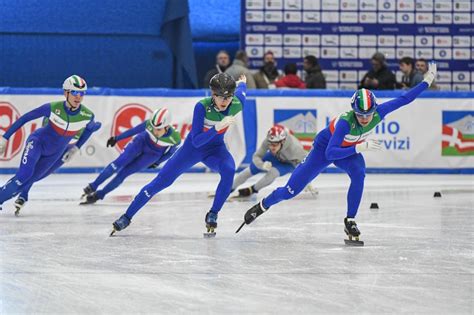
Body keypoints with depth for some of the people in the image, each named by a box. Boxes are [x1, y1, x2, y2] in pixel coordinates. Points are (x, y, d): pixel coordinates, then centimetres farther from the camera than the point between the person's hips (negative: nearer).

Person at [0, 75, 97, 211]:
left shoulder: (87, 115, -20)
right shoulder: (53, 108, -28)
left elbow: (89, 128, 7)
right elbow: (24, 118, -18)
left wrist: (75, 148, 8)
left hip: (53, 153, 4)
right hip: (38, 141, -4)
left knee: (29, 179, 2)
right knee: (24, 174, -26)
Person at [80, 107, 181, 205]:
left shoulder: (175, 138, -33)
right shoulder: (149, 124, -31)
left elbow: (170, 152, -9)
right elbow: (137, 129, -10)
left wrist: (157, 163, 1)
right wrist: (117, 138, -4)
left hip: (152, 155, -1)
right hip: (141, 142, 1)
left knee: (124, 173, -10)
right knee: (119, 163, -15)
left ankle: (99, 195, 4)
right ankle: (92, 187, 0)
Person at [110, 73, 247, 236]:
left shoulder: (236, 105, -22)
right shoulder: (202, 106, -30)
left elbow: (241, 93, 5)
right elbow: (196, 141, -33)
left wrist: (242, 84, 30)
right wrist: (217, 127, -47)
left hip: (215, 149, 2)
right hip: (193, 148, -2)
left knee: (229, 170, -32)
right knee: (161, 181, -3)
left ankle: (212, 216, -17)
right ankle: (127, 216, 12)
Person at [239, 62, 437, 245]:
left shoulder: (379, 113, -27)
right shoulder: (345, 121, -40)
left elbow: (404, 99, -18)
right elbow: (330, 153, -44)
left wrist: (427, 81, -22)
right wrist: (359, 147, -53)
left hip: (350, 151, 4)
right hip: (325, 147, -4)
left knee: (359, 173, -32)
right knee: (291, 190, -1)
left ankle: (350, 222, -19)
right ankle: (262, 206, 28)